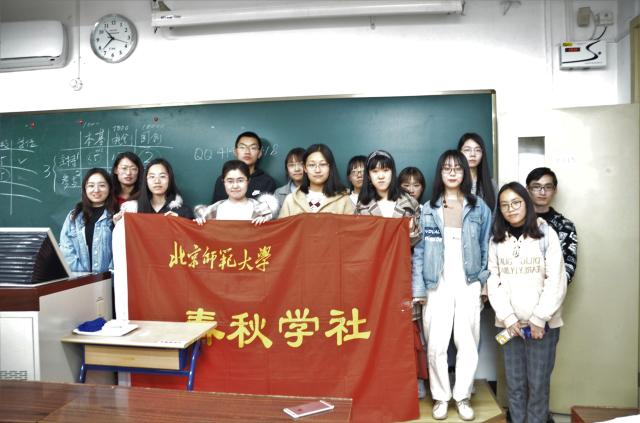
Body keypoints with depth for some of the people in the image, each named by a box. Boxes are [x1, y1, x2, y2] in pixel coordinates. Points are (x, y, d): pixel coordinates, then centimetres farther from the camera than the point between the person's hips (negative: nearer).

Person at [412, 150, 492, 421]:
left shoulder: (479, 208, 5)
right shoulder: (427, 210, 3)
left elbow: (486, 248, 7)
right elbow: (418, 251, 1)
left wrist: (485, 283, -1)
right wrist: (418, 289, -4)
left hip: (469, 285, 1)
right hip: (438, 285, 0)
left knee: (468, 344, 5)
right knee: (436, 345, 0)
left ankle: (462, 396, 23)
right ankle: (440, 397, 19)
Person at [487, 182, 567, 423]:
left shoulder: (546, 234, -5)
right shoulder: (496, 240, 4)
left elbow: (556, 281, -7)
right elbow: (494, 282, 1)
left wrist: (539, 319, -10)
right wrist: (508, 318, -8)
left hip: (543, 324, -2)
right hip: (509, 324, 2)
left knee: (538, 383, 4)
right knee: (514, 383, 10)